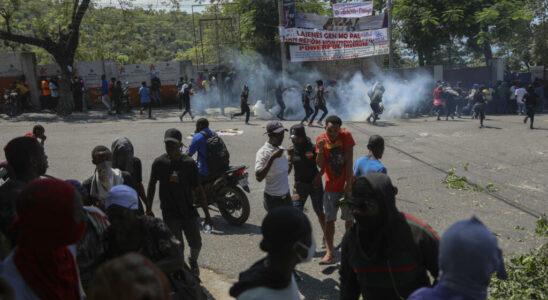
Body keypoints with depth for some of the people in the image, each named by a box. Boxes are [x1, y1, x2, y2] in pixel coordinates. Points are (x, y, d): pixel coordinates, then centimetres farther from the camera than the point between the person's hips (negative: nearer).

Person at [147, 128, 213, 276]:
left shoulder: (189, 163, -7)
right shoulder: (159, 163, -6)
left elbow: (198, 190, -1)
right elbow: (152, 185, 9)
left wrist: (207, 215, -1)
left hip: (189, 211, 1)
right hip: (170, 213, -1)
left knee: (196, 244, 5)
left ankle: (193, 261, 40)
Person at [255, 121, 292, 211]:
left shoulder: (281, 149, 6)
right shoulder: (263, 152, -18)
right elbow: (259, 177, -32)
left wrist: (291, 156, 2)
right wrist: (272, 157, -33)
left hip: (286, 196, 8)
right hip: (273, 199, -8)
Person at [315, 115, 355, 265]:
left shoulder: (346, 136, -9)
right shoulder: (321, 139, -3)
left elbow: (348, 160, -11)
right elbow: (321, 165, -6)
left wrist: (348, 182, -14)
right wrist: (320, 150, -22)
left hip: (346, 185, -1)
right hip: (331, 187, 1)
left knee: (349, 218, 10)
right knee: (329, 220, -5)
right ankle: (329, 254, -4)